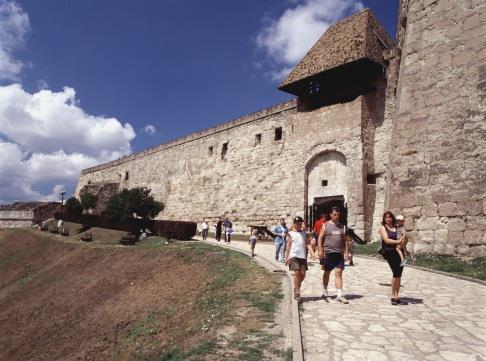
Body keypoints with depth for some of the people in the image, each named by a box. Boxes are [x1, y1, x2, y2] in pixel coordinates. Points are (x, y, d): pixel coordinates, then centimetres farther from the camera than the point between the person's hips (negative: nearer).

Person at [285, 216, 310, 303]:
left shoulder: (304, 233, 17)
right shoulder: (290, 234, 6)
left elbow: (308, 242, 7)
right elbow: (288, 246, 0)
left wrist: (305, 232, 2)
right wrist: (286, 257, -7)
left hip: (303, 256, 4)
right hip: (293, 255, -4)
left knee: (303, 274, 2)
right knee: (297, 273, -10)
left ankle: (296, 288, 26)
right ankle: (297, 293, -3)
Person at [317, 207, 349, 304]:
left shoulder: (342, 226, 12)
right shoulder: (325, 225, 2)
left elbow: (345, 240, 14)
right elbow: (320, 238, -1)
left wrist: (346, 252, 6)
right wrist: (320, 250, -11)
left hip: (339, 253, 2)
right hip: (328, 252, -2)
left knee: (339, 273, -5)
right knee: (327, 272, 11)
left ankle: (339, 295, -5)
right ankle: (325, 290, 28)